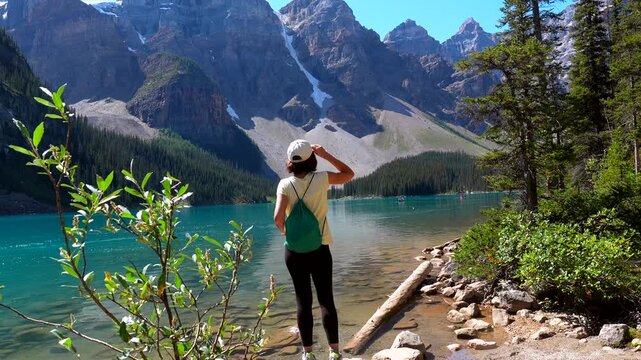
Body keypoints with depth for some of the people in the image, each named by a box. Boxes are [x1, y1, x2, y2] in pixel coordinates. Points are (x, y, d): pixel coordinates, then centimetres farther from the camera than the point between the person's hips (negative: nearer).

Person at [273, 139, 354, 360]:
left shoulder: (285, 184, -9)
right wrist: (325, 155, 6)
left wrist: (284, 231, 1)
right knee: (326, 299, 8)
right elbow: (349, 174, 9)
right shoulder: (322, 179, -7)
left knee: (303, 300, 10)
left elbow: (278, 217, -19)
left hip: (294, 250, 0)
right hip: (320, 249, 0)